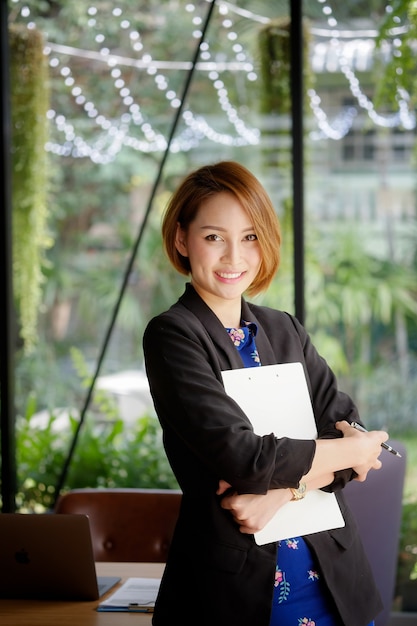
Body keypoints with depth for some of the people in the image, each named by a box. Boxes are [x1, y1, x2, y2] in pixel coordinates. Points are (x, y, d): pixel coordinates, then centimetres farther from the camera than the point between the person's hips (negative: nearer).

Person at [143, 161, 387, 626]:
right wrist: (351, 451, -6)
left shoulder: (285, 331, 10)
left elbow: (352, 431, 1)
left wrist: (285, 490, -16)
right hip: (234, 587, -5)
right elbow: (243, 455, -18)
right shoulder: (172, 336, -8)